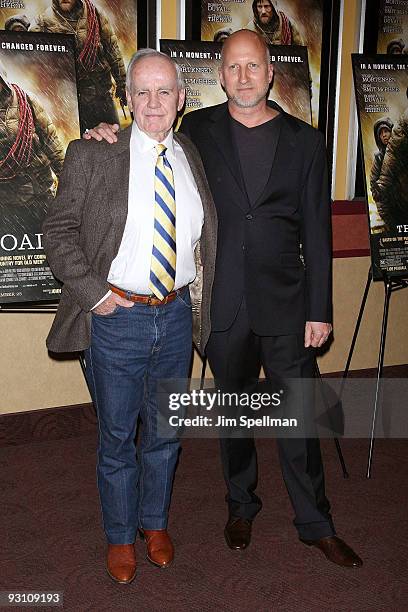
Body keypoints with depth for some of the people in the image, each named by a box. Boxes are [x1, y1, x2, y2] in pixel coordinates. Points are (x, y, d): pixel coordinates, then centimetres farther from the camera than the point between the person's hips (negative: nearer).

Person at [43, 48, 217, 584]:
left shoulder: (192, 158, 6)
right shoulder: (93, 156, -7)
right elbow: (58, 232, -6)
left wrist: (199, 298, 8)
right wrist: (93, 293, -15)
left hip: (177, 315, 4)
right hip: (117, 317, -4)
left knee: (165, 433, 18)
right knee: (117, 436, 11)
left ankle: (155, 521, 42)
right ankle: (120, 535, 34)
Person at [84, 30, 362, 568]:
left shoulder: (305, 140, 2)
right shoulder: (198, 129, 3)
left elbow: (317, 233, 2)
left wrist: (320, 311, -2)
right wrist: (119, 140, -2)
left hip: (285, 302, 0)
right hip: (224, 304, 1)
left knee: (299, 417, 5)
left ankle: (316, 524, 23)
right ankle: (241, 507, 36)